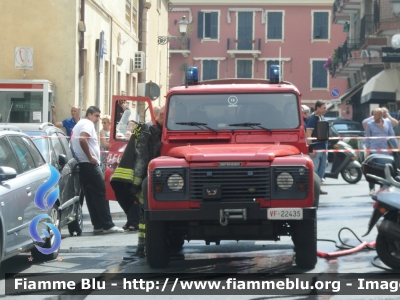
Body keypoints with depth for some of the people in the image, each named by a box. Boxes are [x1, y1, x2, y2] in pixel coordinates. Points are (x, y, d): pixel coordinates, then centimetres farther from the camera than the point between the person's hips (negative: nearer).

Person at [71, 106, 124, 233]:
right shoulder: (88, 124, -8)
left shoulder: (79, 124, 23)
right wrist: (90, 157, -19)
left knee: (91, 196, 9)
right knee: (101, 193, -10)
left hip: (82, 165, 10)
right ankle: (108, 225, -12)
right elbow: (83, 139, -25)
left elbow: (73, 141, 25)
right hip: (89, 165, -10)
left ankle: (98, 225, 9)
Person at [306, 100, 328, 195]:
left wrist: (326, 145, 18)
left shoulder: (321, 118, 13)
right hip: (315, 148, -9)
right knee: (314, 169, -7)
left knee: (322, 169, 12)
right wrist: (311, 149, -22)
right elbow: (308, 135, -18)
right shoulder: (312, 119, -13)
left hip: (323, 147, 9)